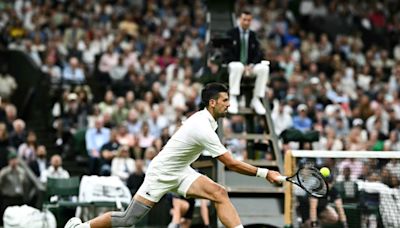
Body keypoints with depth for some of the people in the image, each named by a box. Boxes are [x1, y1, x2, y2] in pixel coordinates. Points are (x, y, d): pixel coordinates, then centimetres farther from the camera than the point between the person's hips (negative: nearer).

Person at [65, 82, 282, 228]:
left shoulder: (201, 116, -2)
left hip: (180, 171, 9)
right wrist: (265, 173, -28)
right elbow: (232, 164, -30)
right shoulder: (203, 129, -30)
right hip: (161, 173, -9)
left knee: (219, 193, -12)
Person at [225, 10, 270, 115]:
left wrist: (251, 66, -15)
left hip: (250, 66, 3)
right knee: (237, 67, -39)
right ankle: (233, 100, -37)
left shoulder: (253, 35, 11)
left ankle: (256, 100, -21)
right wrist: (243, 66, -17)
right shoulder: (231, 33, 2)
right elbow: (228, 53, -6)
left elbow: (258, 53, 6)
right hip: (234, 63, -3)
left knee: (264, 68, -27)